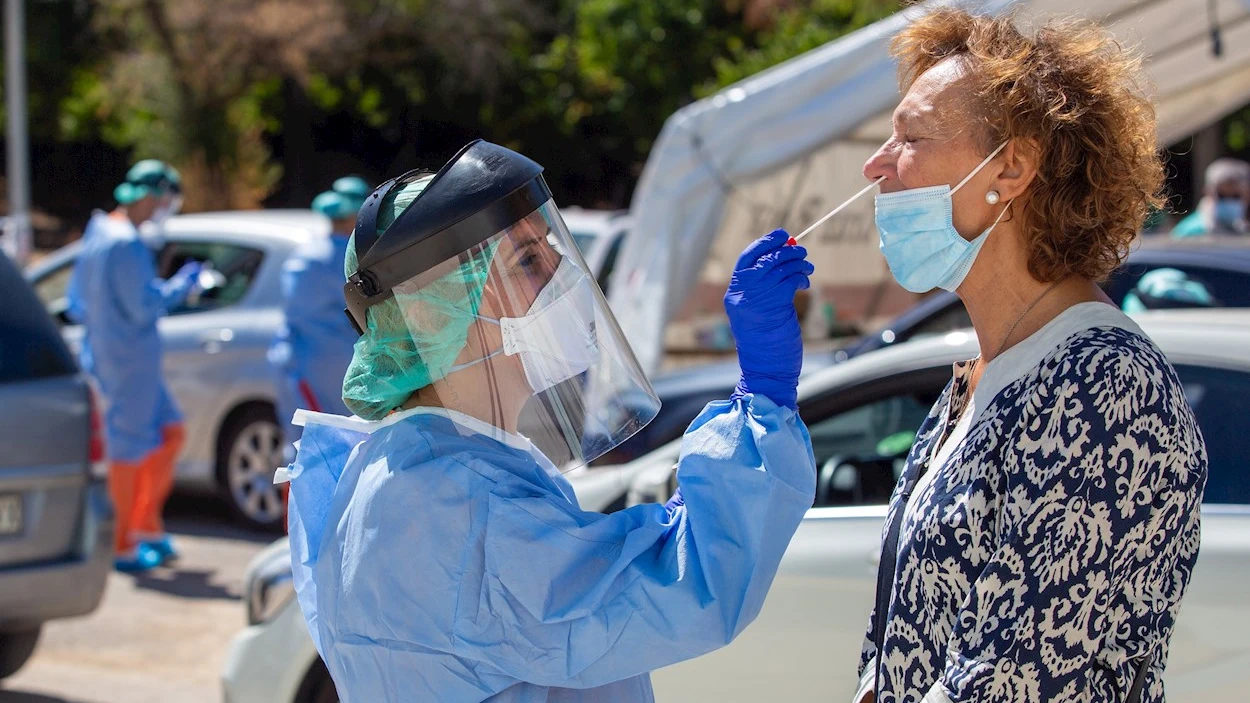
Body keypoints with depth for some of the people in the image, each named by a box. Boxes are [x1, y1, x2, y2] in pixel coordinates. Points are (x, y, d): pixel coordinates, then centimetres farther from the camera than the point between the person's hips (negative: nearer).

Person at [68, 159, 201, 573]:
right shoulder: (126, 244, -19)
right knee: (131, 449, -1)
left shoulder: (98, 234, 11)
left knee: (170, 433, 17)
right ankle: (124, 547, 8)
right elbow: (145, 306, -22)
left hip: (106, 352, 10)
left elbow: (78, 302, 16)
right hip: (129, 361, -10)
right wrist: (182, 284, -9)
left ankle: (147, 526, 20)